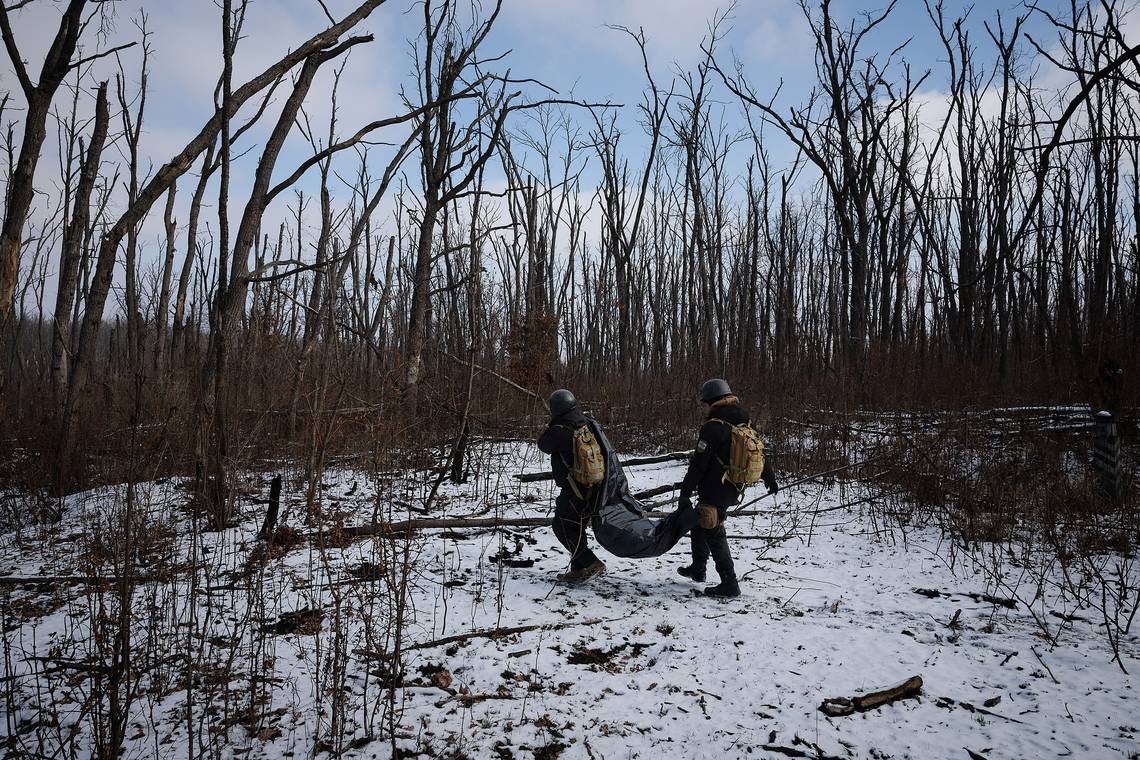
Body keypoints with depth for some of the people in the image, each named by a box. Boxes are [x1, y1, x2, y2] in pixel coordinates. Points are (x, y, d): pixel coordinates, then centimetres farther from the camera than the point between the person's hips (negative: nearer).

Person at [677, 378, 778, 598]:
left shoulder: (713, 427, -19)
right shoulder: (745, 424, 6)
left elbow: (698, 464, -19)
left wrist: (685, 493, -15)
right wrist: (770, 479, 30)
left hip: (714, 491, -9)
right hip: (733, 490, 9)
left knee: (714, 534, 0)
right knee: (698, 523, 22)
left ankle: (729, 584, 0)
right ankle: (698, 569, 33)